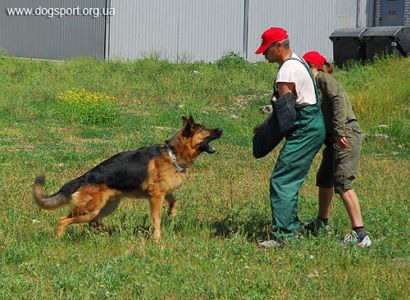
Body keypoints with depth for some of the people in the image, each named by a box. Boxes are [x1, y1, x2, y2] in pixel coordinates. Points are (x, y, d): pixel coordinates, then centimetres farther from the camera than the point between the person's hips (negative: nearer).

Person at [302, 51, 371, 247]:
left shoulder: (324, 79, -6)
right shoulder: (317, 84, 23)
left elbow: (339, 101, -20)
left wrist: (339, 131, -25)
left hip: (346, 134, -10)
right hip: (334, 137, 10)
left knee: (342, 183, -15)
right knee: (324, 179, 23)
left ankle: (360, 234, -19)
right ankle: (322, 223, 42)